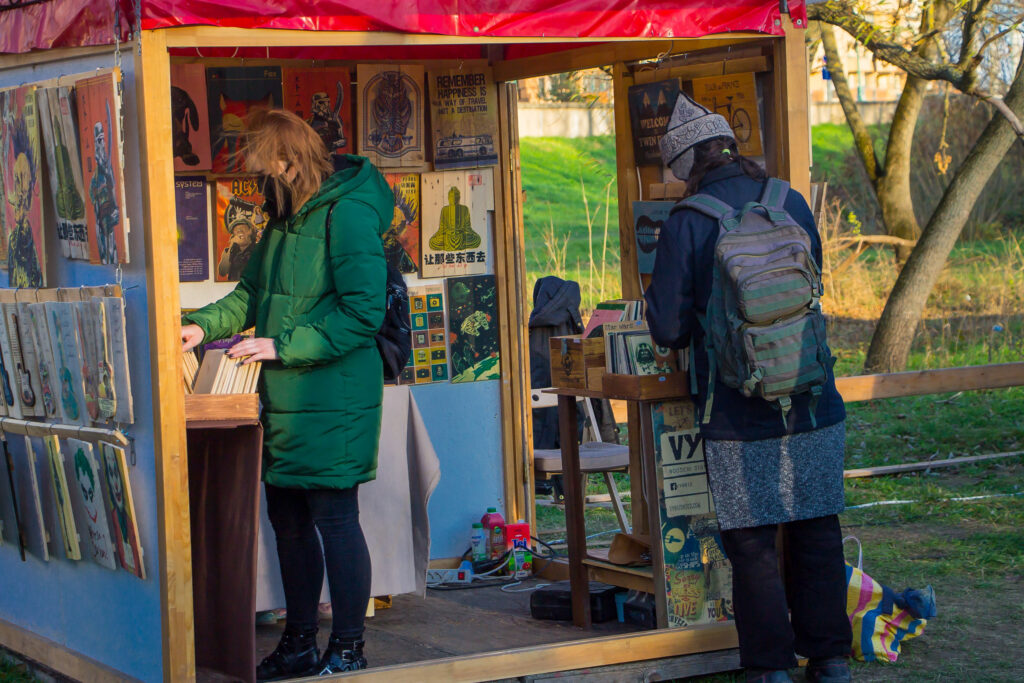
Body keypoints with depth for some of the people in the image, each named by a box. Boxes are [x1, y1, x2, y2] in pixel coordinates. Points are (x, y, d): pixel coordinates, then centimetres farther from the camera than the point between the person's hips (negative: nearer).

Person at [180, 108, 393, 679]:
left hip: (334, 401, -9)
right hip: (288, 399, 9)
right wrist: (204, 326, 7)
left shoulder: (348, 214, -15)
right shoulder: (285, 218, 15)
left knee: (334, 516, -5)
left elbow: (362, 312, -20)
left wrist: (283, 346, -20)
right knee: (288, 518, 14)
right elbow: (253, 293, 24)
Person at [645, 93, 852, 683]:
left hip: (738, 414, -4)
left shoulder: (685, 224, -9)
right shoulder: (791, 203, 4)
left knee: (752, 543, 6)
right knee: (817, 531, 13)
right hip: (812, 404, 4)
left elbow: (669, 329, -10)